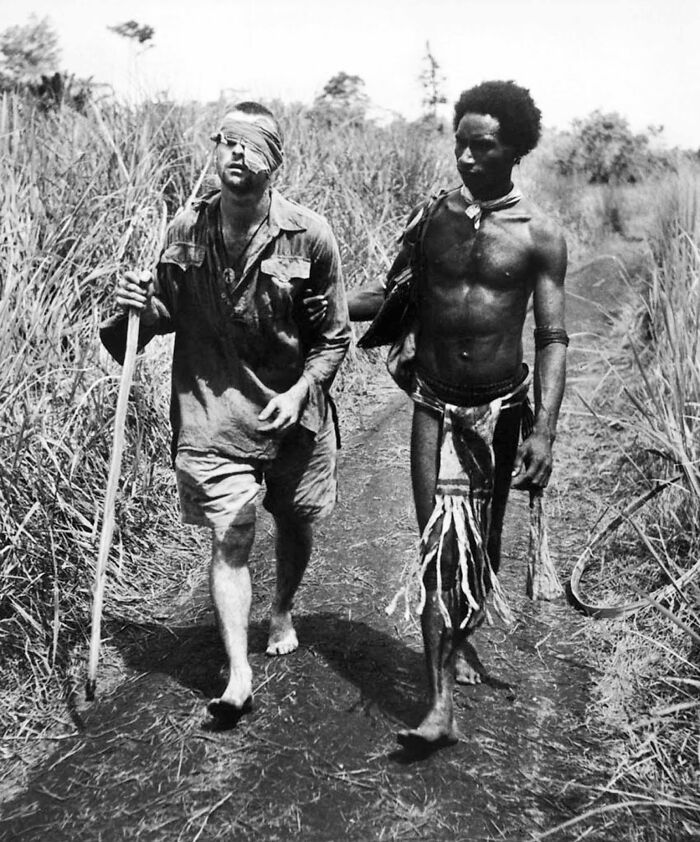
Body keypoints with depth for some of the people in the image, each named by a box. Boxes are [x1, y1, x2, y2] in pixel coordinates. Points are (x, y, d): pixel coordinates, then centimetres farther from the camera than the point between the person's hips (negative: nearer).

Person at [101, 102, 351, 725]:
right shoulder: (186, 230, -3)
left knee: (294, 522, 18)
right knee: (229, 540, -3)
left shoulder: (309, 235, -11)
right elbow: (174, 315, 8)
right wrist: (142, 307, -13)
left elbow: (334, 336, -4)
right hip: (212, 411, 0)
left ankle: (283, 609, 48)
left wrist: (299, 392, -17)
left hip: (292, 408, 0)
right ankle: (239, 675, 7)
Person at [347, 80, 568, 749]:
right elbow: (392, 294, 12)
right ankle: (442, 704, -2)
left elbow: (551, 337, -6)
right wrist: (315, 308, 2)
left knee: (483, 541, 13)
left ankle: (461, 636, 41)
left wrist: (545, 429, -15)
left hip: (501, 405, 0)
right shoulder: (430, 218, 2)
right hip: (436, 405, 1)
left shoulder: (539, 236, -4)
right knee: (439, 546, -5)